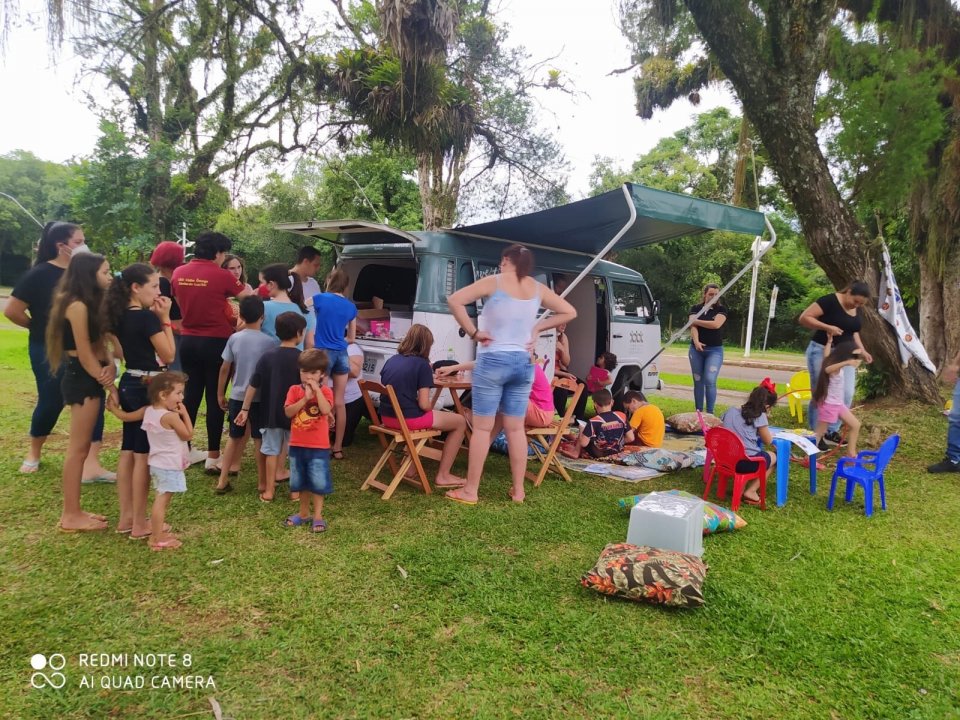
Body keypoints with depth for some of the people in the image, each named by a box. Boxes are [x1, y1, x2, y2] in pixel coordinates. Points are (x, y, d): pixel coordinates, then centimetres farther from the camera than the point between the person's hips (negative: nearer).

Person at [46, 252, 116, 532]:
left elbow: (100, 344, 10)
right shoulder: (77, 306, -16)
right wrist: (110, 386, -14)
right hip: (81, 379, -10)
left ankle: (73, 511, 22)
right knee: (78, 448, -3)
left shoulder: (89, 304, 13)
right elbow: (84, 354, -17)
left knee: (81, 447, 13)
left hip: (90, 378, 10)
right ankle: (71, 516, 6)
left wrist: (111, 366, -10)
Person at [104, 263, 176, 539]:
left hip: (129, 384, 9)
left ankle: (126, 517, 23)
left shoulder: (121, 316, 7)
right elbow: (168, 355, -12)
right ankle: (139, 524, 6)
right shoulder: (147, 317, -18)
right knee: (143, 455, -2)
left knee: (128, 451, 13)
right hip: (148, 388, -9)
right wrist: (165, 318, -11)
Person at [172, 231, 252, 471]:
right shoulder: (221, 276, -13)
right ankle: (213, 456, 6)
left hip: (188, 341, 5)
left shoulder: (179, 273, 3)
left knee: (191, 393, 14)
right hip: (215, 343, -5)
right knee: (215, 397, 1)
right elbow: (248, 296, 2)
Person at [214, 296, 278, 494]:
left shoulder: (234, 338, -1)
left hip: (237, 396, 3)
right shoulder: (269, 342, -9)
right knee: (259, 440, 7)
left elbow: (225, 369, 2)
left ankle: (223, 481, 19)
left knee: (234, 437, 16)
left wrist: (220, 394, 13)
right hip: (260, 397, -3)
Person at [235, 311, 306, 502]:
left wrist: (245, 409, 7)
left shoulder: (267, 356, -1)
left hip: (271, 414, 3)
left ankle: (268, 490, 17)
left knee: (271, 451, 12)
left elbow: (252, 386, 0)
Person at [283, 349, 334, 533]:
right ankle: (304, 513, 31)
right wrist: (305, 399, -20)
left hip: (319, 446, -3)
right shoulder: (294, 390, 1)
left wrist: (317, 390, -24)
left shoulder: (325, 391, -6)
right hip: (297, 445, 4)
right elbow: (288, 412, -11)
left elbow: (326, 410, -24)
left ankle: (317, 516, 15)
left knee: (318, 482, 3)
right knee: (300, 481, 16)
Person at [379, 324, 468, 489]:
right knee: (460, 422, 8)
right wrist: (434, 408, 8)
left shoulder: (391, 360, 10)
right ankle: (443, 476, 9)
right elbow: (424, 405, -15)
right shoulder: (422, 364, -9)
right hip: (409, 419, -8)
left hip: (387, 417, 8)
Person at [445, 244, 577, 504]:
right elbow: (569, 312, 16)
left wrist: (473, 332, -9)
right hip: (523, 363, 4)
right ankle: (518, 490, 17)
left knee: (482, 427, 1)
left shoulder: (494, 282, -4)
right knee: (516, 428, 11)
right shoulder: (538, 289, 8)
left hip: (493, 360, -4)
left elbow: (454, 300, -14)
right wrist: (537, 328, 11)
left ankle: (470, 491, 7)